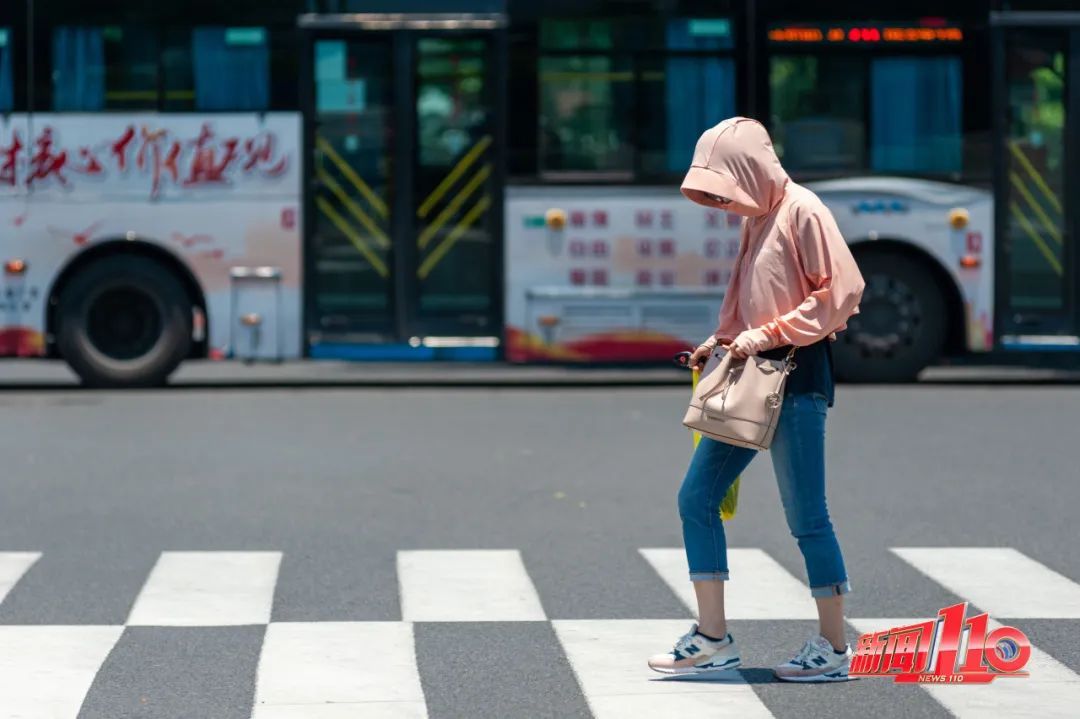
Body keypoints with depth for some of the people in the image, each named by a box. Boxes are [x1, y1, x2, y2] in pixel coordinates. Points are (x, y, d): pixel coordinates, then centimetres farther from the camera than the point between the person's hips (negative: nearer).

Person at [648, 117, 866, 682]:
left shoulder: (802, 212, -11)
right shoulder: (756, 220, 15)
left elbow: (841, 292, -16)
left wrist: (766, 336, -16)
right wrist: (723, 342, 11)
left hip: (796, 377, -9)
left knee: (806, 516, -4)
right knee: (696, 497, 6)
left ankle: (833, 648, 5)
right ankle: (712, 638, 10)